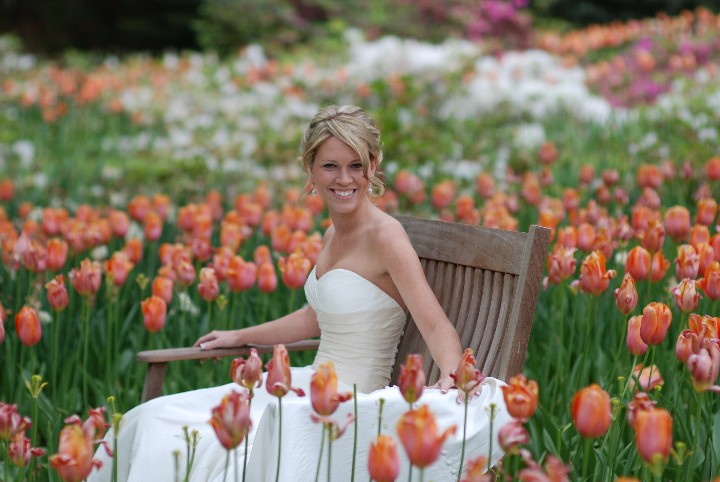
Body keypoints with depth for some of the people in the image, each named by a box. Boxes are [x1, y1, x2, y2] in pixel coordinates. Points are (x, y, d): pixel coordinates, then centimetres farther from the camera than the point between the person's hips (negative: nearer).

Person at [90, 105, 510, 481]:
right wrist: (240, 337, 34)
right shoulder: (334, 235, 10)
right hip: (316, 389, 9)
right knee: (159, 420, 5)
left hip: (351, 405, -9)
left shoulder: (385, 236, -15)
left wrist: (452, 377, -42)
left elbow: (438, 327, -21)